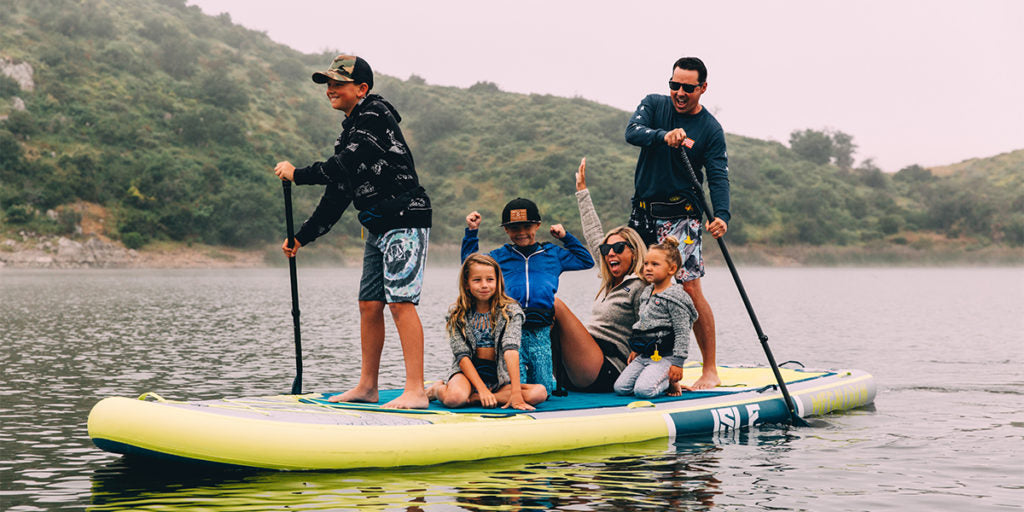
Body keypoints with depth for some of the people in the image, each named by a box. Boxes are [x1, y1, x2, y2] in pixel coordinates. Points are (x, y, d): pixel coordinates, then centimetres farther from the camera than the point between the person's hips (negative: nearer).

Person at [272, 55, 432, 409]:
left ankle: (415, 391, -17)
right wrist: (302, 237, 20)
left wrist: (297, 174, -6)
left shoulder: (375, 115, -8)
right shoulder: (351, 130, 20)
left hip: (405, 222, -10)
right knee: (370, 304, 10)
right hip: (379, 227, 10)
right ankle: (367, 387, 18)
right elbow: (338, 194, 22)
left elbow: (343, 167, -19)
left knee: (400, 301, -15)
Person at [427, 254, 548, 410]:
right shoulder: (457, 315, 1)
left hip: (499, 378, 2)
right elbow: (462, 355, -8)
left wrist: (515, 391, -28)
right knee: (455, 398, -37)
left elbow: (511, 349, -16)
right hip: (466, 374, -2)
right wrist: (482, 389, -21)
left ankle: (473, 398, -19)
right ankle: (437, 389, 1)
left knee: (540, 393, -25)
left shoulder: (511, 311, -1)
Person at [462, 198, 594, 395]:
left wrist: (566, 237, 22)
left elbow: (586, 261, 28)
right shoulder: (499, 256, 15)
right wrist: (472, 233, 15)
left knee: (543, 389, -1)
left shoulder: (553, 254, 19)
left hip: (540, 332, 1)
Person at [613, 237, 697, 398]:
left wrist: (677, 363, -18)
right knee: (620, 387, -5)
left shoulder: (675, 296, -13)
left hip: (665, 356, -8)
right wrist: (635, 349, 25)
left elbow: (682, 333, -15)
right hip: (644, 355, 8)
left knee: (643, 390, -26)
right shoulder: (646, 293, 13)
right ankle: (661, 379, 12)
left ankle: (670, 382, 3)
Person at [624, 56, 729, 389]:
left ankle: (710, 370, -6)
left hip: (680, 215, -4)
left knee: (690, 288, -12)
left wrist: (721, 215, -31)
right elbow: (632, 132, -15)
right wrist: (664, 136, -36)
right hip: (643, 211, 4)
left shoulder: (710, 129, -4)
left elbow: (718, 177, -12)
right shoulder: (654, 105, 4)